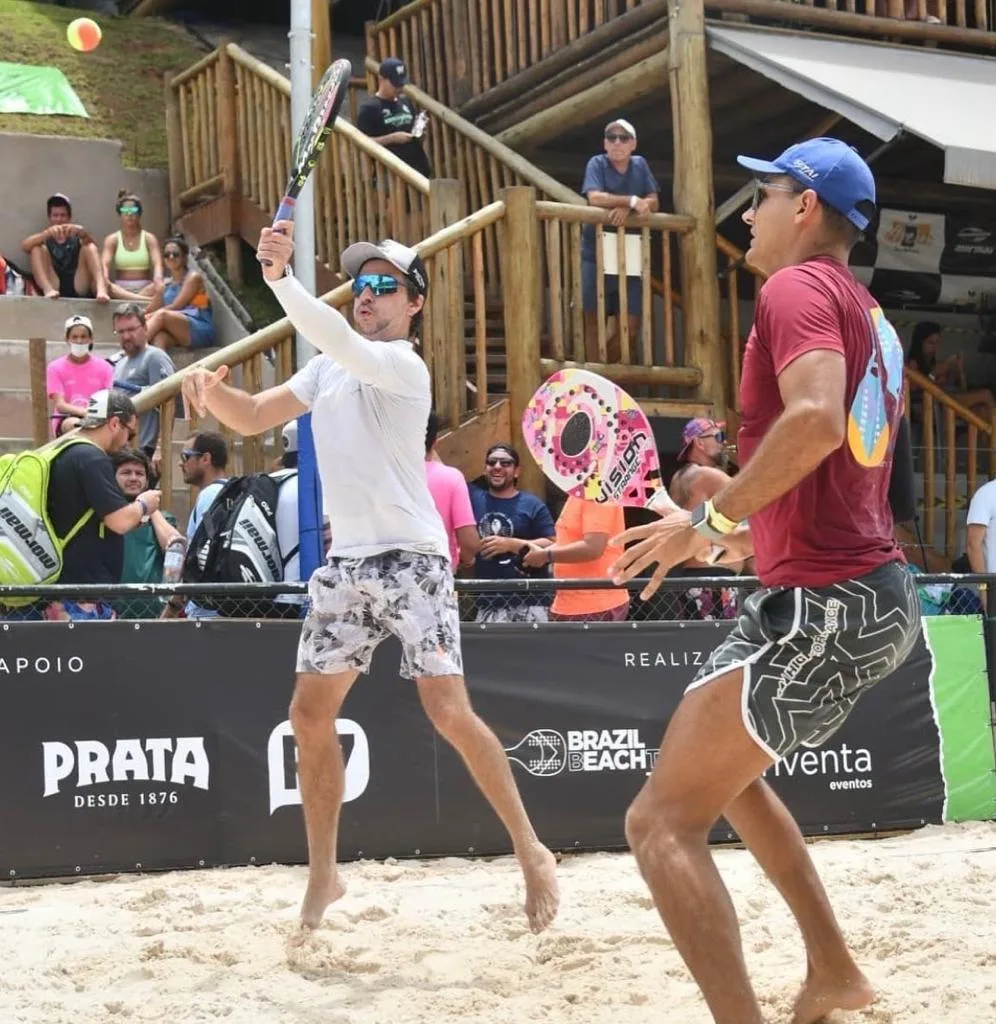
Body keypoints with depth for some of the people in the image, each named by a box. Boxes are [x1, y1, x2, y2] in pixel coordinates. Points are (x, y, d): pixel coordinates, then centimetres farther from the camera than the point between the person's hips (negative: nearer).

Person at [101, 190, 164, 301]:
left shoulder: (149, 238, 6)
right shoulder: (112, 239, 8)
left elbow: (157, 263, -10)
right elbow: (105, 263, -8)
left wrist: (158, 279, -35)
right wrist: (104, 279, -32)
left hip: (145, 289, 0)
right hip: (120, 290, 0)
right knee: (103, 285, -35)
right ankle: (148, 300, -48)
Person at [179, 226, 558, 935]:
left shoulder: (405, 367, -10)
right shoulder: (327, 370, 14)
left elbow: (343, 342, -30)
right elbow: (253, 418, 12)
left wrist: (280, 276, -40)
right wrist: (212, 390, -9)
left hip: (411, 561, -7)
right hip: (346, 564, 7)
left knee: (449, 712, -13)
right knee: (310, 713, 5)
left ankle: (531, 852, 1)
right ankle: (324, 873, 17)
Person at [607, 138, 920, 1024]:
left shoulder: (797, 287, -10)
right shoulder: (869, 316, 19)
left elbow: (817, 419, -29)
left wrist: (713, 520, -22)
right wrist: (757, 530, 28)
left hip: (823, 605, -10)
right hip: (879, 595, 10)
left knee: (663, 825, -10)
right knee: (724, 767, 29)